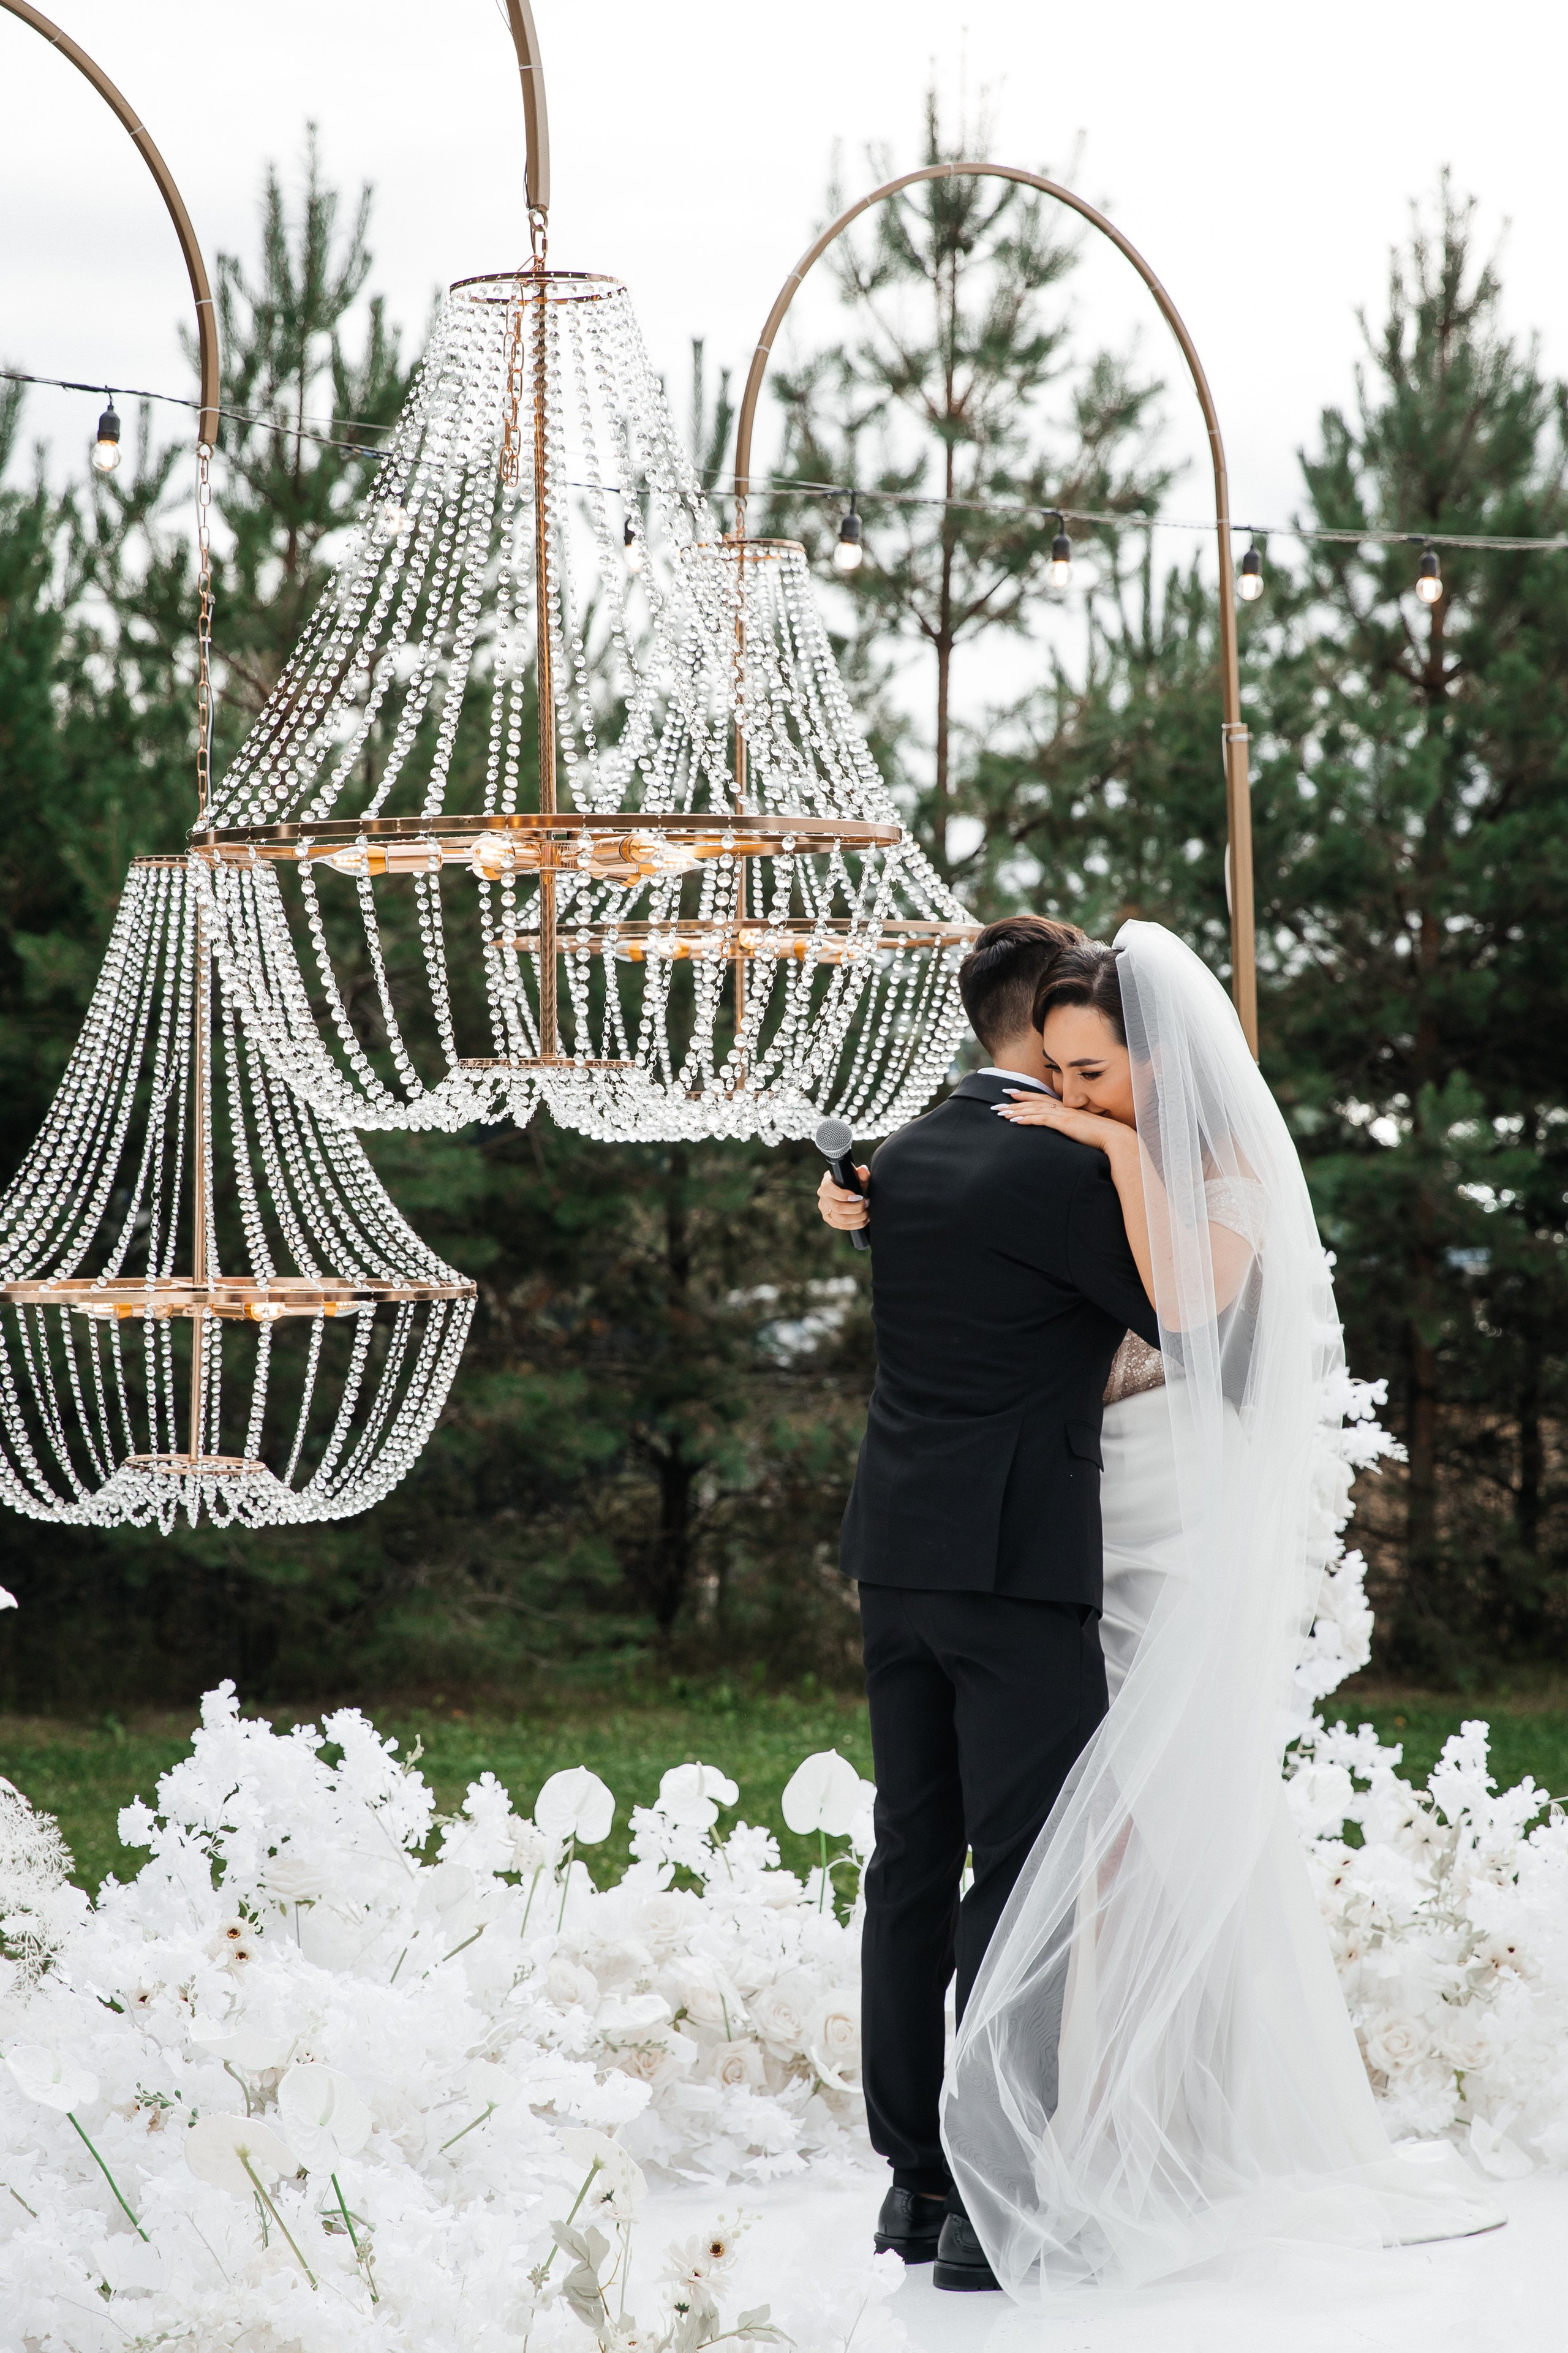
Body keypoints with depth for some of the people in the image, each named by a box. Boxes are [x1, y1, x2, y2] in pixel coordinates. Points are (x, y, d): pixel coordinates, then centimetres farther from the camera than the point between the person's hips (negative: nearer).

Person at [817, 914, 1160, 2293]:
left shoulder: (905, 1158, 12)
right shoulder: (1067, 1170, -12)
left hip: (899, 1556, 8)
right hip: (1019, 1559, -8)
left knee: (914, 1862, 11)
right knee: (1025, 1869, -6)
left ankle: (916, 2177, 16)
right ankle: (990, 2207, -8)